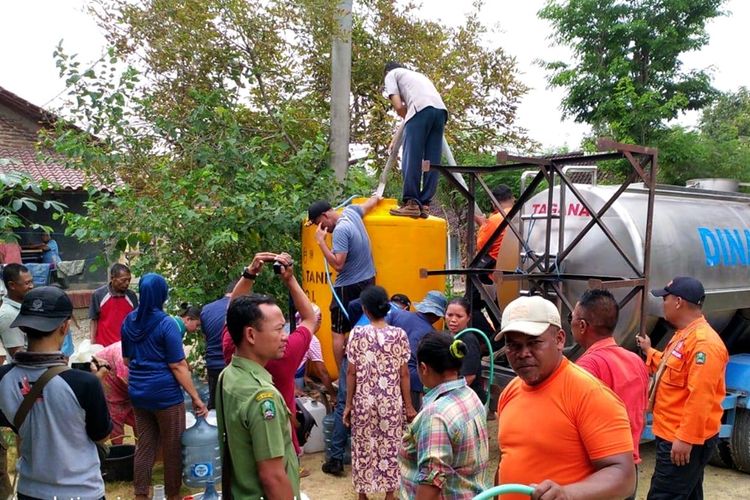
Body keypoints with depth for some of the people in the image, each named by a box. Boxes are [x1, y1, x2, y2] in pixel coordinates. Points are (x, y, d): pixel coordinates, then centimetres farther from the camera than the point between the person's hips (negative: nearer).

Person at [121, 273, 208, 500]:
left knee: (144, 445, 15)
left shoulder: (129, 321, 5)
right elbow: (178, 366, -17)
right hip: (165, 394, -6)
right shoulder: (166, 324, -15)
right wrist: (196, 398, -13)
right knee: (172, 447, 8)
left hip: (138, 392, 7)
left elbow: (127, 359, 16)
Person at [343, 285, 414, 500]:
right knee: (389, 447, 13)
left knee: (363, 447, 13)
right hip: (391, 401, 0)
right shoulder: (399, 334, -7)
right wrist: (408, 405, 6)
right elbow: (404, 374, -4)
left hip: (364, 400, 0)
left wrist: (348, 404, 4)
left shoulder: (357, 334, -8)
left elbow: (351, 373, -5)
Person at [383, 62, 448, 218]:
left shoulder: (391, 75, 21)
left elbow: (399, 107, 6)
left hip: (421, 108, -6)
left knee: (412, 159, -3)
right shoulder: (418, 75, 41)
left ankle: (411, 204, -5)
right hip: (441, 109, 6)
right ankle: (424, 205, 5)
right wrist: (396, 138, 43)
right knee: (432, 162, 5)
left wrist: (408, 119, 23)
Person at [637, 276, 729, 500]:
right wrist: (649, 352, 29)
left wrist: (686, 439, -27)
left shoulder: (703, 342, -22)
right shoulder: (684, 335, 12)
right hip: (675, 435, 11)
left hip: (685, 440, -11)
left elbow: (700, 397, -27)